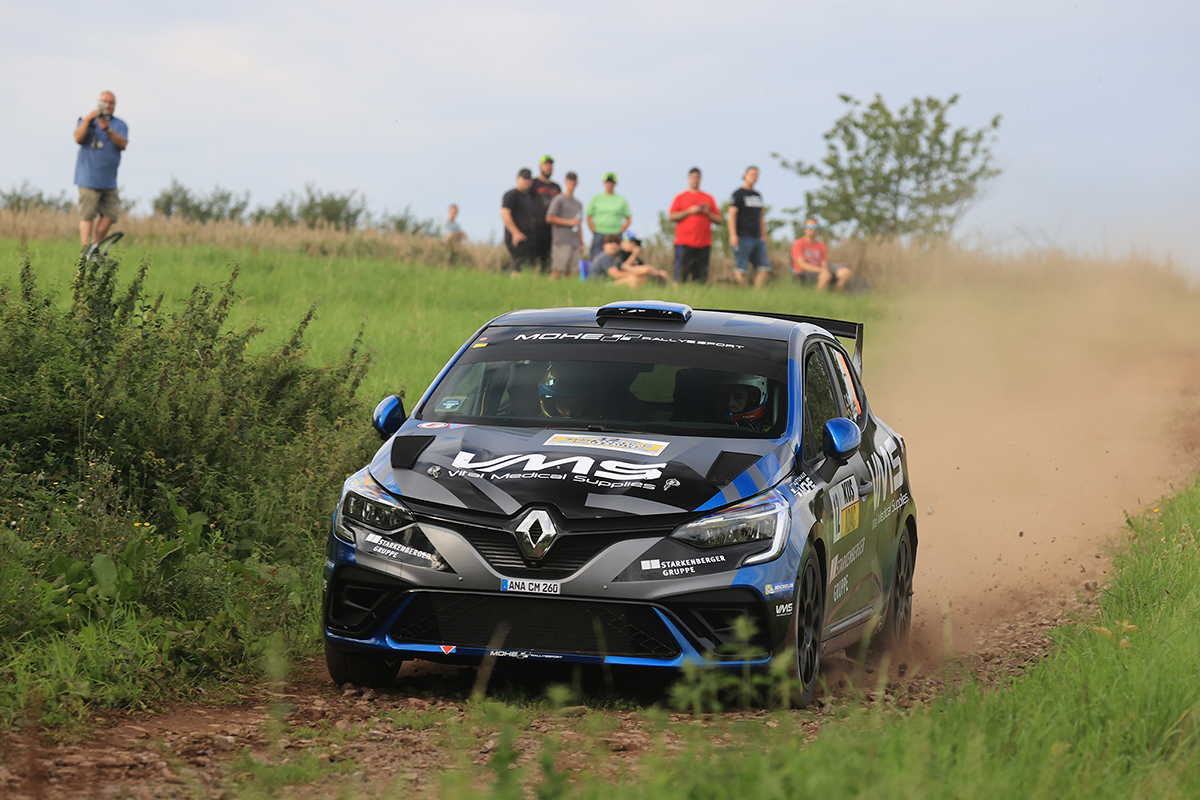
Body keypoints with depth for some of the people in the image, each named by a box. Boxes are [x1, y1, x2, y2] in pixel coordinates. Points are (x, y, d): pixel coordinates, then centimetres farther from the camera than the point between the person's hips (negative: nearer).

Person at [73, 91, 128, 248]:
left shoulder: (120, 125, 10)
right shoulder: (87, 121, 6)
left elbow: (123, 144, -8)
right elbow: (78, 139, -11)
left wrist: (108, 130, -23)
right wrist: (87, 120, -23)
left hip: (109, 180, 4)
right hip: (89, 179, -4)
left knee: (110, 214, 1)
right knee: (87, 216, -8)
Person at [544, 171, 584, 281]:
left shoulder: (578, 204, 22)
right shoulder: (559, 200, 0)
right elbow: (549, 218, -8)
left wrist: (581, 243, 19)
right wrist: (569, 222, -9)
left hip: (575, 243, 7)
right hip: (562, 242, -7)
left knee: (570, 272, 1)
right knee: (558, 270, -14)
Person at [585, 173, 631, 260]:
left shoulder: (621, 200, 10)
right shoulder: (596, 198, 10)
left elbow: (628, 219, 11)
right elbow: (589, 218, 10)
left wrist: (619, 232, -1)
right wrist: (594, 232, -1)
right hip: (599, 235, 0)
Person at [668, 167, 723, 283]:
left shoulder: (708, 198, 16)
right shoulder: (680, 197, 9)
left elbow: (719, 220, 14)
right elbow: (672, 217, -2)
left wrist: (708, 212, -3)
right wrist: (689, 211, -8)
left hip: (704, 243, 3)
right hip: (684, 243, -3)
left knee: (701, 278, -2)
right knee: (681, 274, -10)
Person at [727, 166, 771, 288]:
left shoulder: (758, 195, 19)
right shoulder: (738, 194, -2)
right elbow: (732, 214, -9)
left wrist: (764, 236, 20)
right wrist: (733, 235, -18)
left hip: (757, 238, 7)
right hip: (743, 237, -7)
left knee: (765, 267, -2)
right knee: (742, 269, -6)